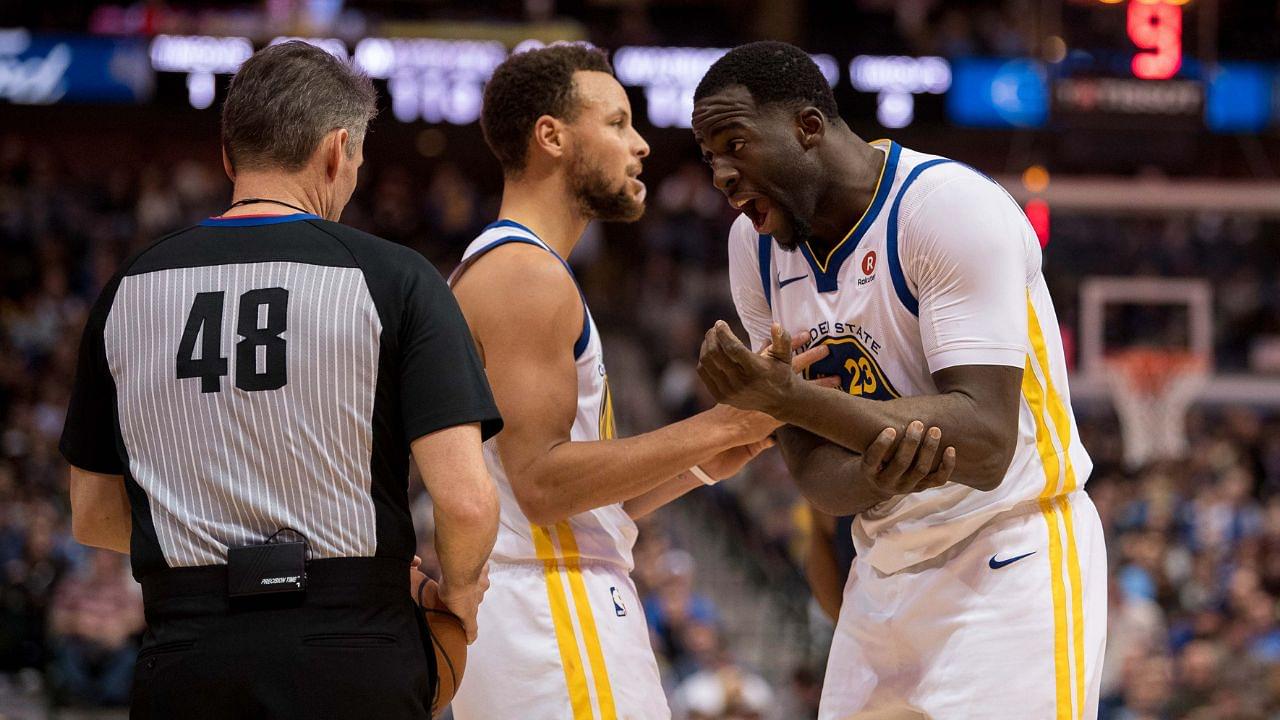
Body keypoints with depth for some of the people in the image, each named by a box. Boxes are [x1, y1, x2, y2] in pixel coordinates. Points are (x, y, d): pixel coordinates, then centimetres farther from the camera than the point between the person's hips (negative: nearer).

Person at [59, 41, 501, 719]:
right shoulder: (392, 278, -3)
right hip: (355, 660, -3)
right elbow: (464, 500, -11)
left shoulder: (128, 290, 8)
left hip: (183, 663, 3)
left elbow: (93, 517, 14)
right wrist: (458, 590, 10)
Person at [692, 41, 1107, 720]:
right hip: (884, 573, 7)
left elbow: (985, 446, -26)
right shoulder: (756, 245, 3)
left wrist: (788, 397, -31)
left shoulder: (954, 206, -18)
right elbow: (813, 472, 1)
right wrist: (883, 471, -23)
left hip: (1012, 560, -7)